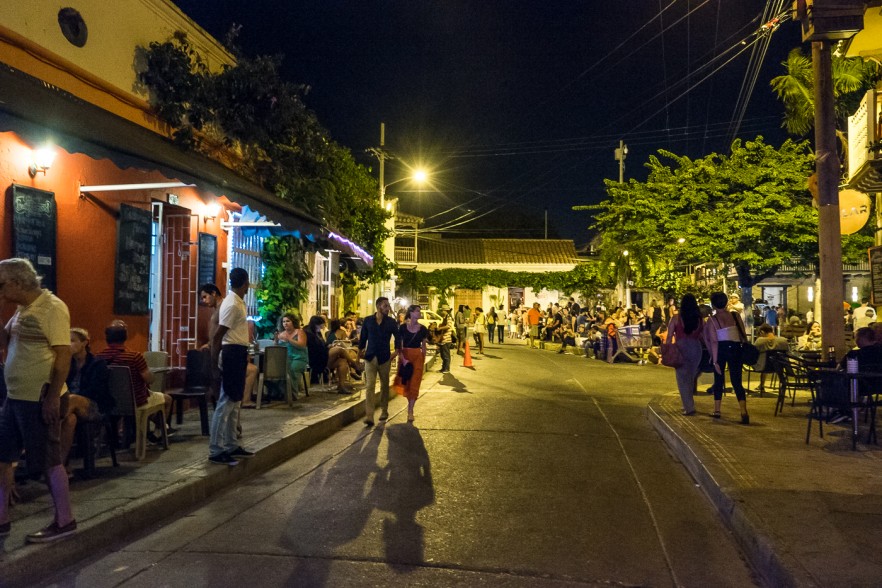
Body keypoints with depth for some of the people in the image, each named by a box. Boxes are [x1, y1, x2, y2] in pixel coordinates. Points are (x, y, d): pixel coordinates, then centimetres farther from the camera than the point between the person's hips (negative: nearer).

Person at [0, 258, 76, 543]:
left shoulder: (52, 307, -15)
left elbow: (63, 354, -20)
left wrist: (53, 397, -23)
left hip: (40, 400, -9)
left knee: (49, 461, 0)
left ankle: (64, 521, 12)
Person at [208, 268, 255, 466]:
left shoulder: (238, 302, 12)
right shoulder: (232, 305, -18)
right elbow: (217, 335, -20)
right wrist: (214, 359, -15)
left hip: (238, 353, 10)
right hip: (233, 353, -10)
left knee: (234, 401, 15)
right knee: (226, 402, -8)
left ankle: (231, 446, 24)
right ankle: (216, 451, -4)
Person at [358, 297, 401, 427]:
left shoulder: (391, 322, 2)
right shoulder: (368, 321, 2)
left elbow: (398, 337, 9)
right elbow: (363, 337, 10)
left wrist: (396, 352, 0)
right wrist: (360, 351, 11)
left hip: (384, 358, 1)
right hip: (370, 357, -1)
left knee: (384, 385, 12)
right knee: (369, 386, -9)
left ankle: (384, 410, 29)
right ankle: (369, 416, -14)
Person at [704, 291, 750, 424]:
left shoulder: (711, 320, -6)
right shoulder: (735, 315, 2)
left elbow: (714, 341, -11)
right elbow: (743, 335, 3)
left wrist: (715, 360, -10)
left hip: (721, 349, -2)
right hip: (735, 349, 2)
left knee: (718, 379, 14)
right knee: (736, 381, 2)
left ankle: (717, 410, 20)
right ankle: (744, 412, -13)